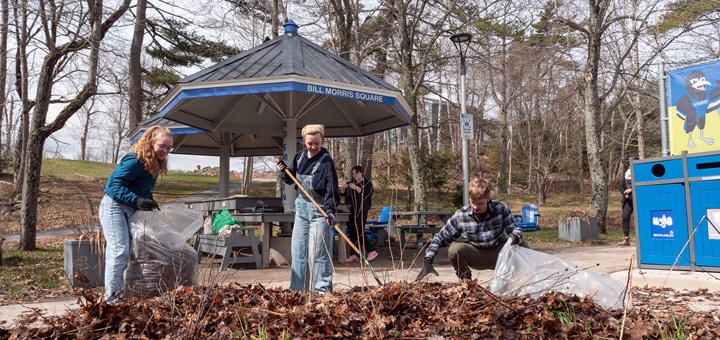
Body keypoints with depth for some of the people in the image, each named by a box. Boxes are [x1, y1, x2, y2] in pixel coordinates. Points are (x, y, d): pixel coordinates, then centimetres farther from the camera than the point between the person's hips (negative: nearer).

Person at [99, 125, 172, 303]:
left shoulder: (155, 164, 7)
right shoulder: (134, 161, -21)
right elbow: (115, 184, -26)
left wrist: (150, 203, 2)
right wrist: (137, 200, -36)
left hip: (130, 210, 9)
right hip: (114, 207, -9)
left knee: (129, 252, 11)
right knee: (119, 252, -15)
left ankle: (122, 295, 18)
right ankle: (112, 299, -11)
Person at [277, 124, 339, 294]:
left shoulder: (326, 161, -15)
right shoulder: (299, 156, 3)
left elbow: (331, 189, -19)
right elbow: (291, 179, 16)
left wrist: (330, 210, -32)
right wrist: (284, 170, -4)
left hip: (319, 210, -6)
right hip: (301, 208, 7)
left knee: (318, 252, -7)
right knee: (298, 250, 11)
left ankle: (322, 289, 2)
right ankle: (298, 288, 22)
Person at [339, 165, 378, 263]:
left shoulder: (367, 183, 1)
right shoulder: (351, 182, 19)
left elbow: (366, 194, -16)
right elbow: (342, 193, 14)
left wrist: (356, 187, -26)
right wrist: (343, 188, -7)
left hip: (361, 211, -6)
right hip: (351, 211, 6)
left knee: (359, 232, -12)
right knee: (352, 233, 4)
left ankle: (372, 251, 0)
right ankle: (355, 255, 8)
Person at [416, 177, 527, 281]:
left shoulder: (501, 208, -16)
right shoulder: (460, 215, -16)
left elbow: (515, 229, -10)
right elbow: (440, 237, -10)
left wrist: (515, 236, -38)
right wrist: (427, 262, -20)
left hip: (499, 253, 1)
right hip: (476, 254, 0)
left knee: (522, 246, -28)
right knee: (454, 249, -31)